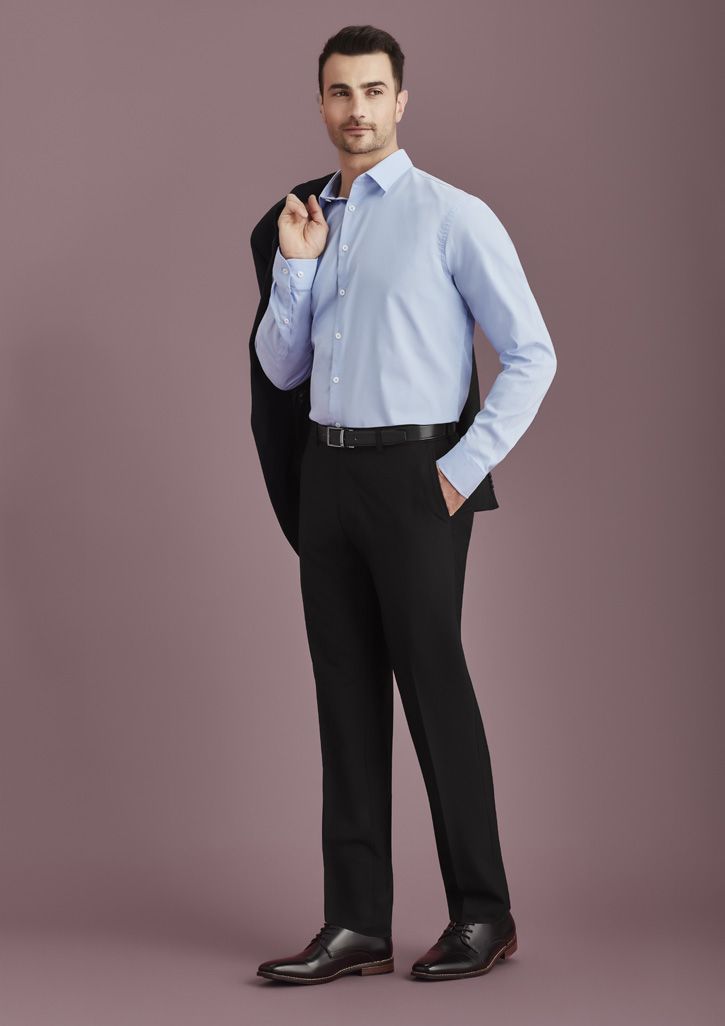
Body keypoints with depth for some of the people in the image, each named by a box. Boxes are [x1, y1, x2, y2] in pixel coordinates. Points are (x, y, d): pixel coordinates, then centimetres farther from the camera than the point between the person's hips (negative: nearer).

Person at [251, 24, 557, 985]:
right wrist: (294, 265, -1)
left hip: (413, 475, -6)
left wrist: (466, 466, -12)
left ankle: (482, 914, 10)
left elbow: (531, 355, -7)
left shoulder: (453, 217, -5)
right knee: (347, 697, 6)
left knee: (435, 690, -3)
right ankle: (358, 924, 11)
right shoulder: (312, 222, 14)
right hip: (328, 474, 6)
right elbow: (281, 370, 14)